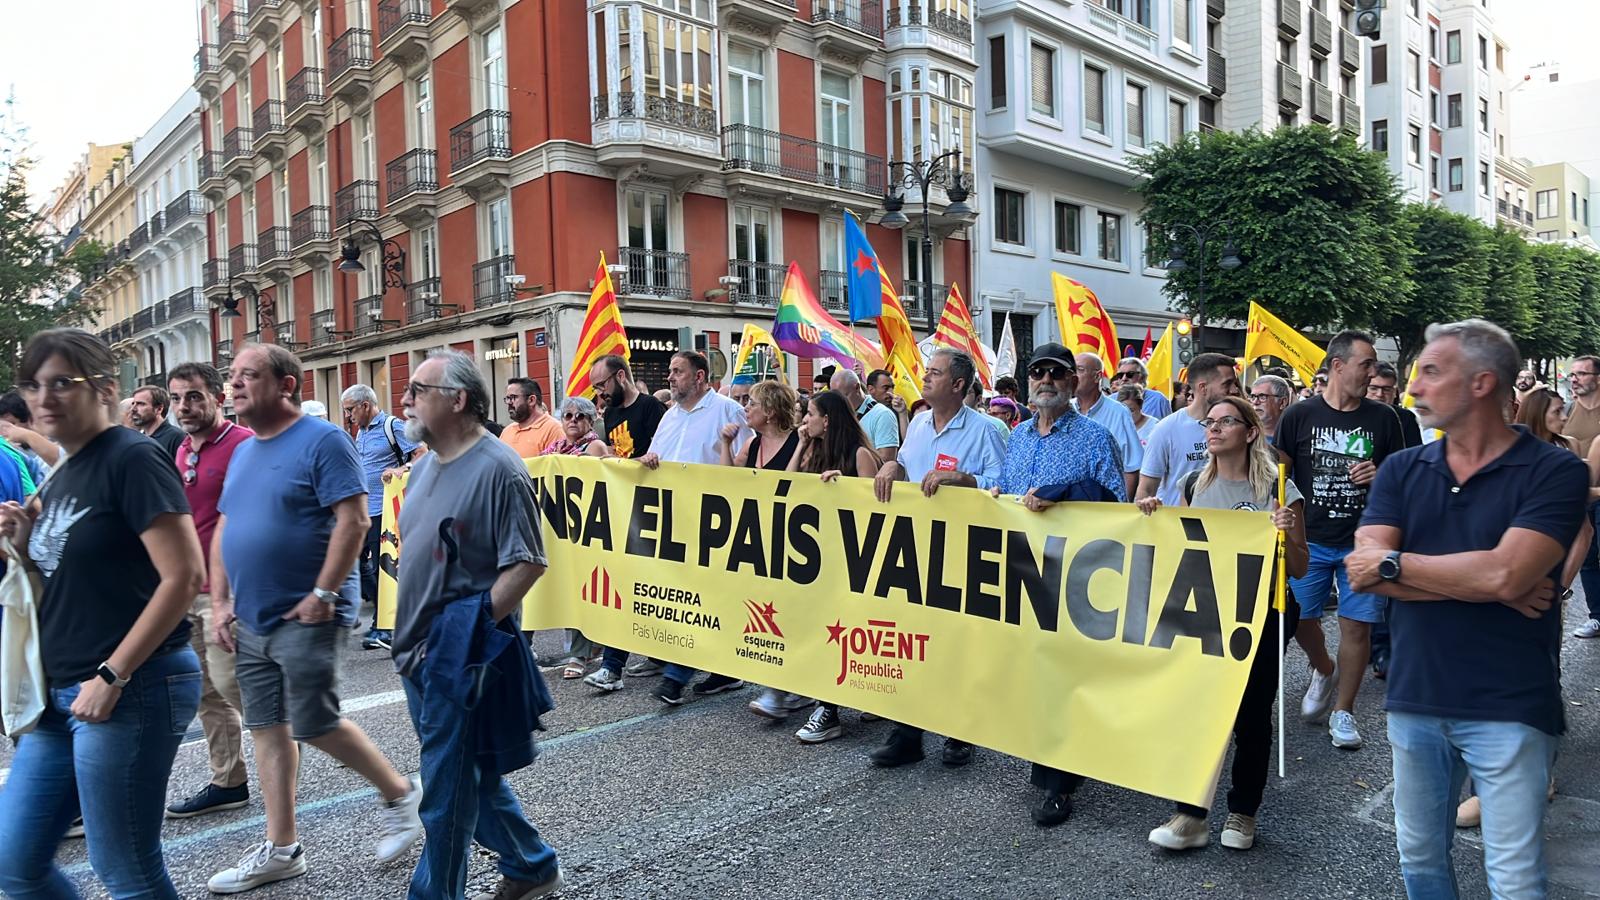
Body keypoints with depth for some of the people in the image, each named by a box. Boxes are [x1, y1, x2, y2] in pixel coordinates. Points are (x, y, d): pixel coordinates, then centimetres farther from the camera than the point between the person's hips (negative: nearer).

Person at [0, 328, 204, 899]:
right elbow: (62, 590, 20)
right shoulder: (61, 479, 14)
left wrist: (112, 676, -20)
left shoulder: (132, 460, -13)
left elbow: (183, 576, -20)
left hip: (131, 692, -9)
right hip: (60, 694, 9)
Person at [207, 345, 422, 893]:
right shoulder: (243, 452, 14)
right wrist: (221, 601, 8)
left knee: (315, 726, -5)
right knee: (267, 729, 11)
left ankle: (398, 793, 17)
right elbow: (224, 530, 17)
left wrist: (322, 594, -20)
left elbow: (353, 521, -18)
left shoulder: (321, 441, -11)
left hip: (305, 618, -8)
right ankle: (280, 850, 21)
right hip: (251, 622, 8)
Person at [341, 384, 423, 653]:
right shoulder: (361, 432, 18)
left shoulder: (393, 426, -7)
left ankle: (384, 627, 5)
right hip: (360, 510, 8)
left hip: (382, 510, -8)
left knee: (381, 568, -4)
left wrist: (400, 471, -26)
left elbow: (422, 456, -13)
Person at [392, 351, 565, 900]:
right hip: (420, 648, 9)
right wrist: (408, 636, 14)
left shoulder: (497, 468, -16)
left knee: (447, 790, 1)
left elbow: (527, 562, -19)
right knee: (474, 772, 19)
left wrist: (473, 625, -18)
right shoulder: (425, 465, 11)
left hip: (461, 652, -9)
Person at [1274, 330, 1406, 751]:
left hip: (1363, 541, 0)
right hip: (1309, 539, 0)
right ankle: (1323, 670, 37)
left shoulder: (1382, 418, 2)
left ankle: (1342, 711, 16)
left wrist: (1379, 476, -12)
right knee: (1300, 618, 6)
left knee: (1356, 625, 1)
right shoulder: (1299, 415, -1)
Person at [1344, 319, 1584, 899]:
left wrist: (1394, 562, -11)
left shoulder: (1554, 472, -8)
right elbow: (1364, 572, -9)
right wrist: (1484, 583, -16)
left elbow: (1504, 573, -23)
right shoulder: (1401, 470, 4)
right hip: (1415, 698, 4)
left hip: (1509, 708, -4)